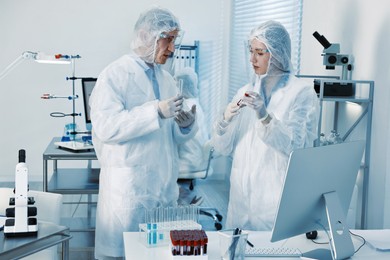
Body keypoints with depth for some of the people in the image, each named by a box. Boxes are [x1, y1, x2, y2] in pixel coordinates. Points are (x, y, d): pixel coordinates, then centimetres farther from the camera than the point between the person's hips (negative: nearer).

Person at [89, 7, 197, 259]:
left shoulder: (167, 79, 13)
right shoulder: (115, 74, -7)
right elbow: (105, 127, -20)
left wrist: (186, 124, -6)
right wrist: (156, 111, -25)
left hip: (165, 185, 6)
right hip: (128, 186, -6)